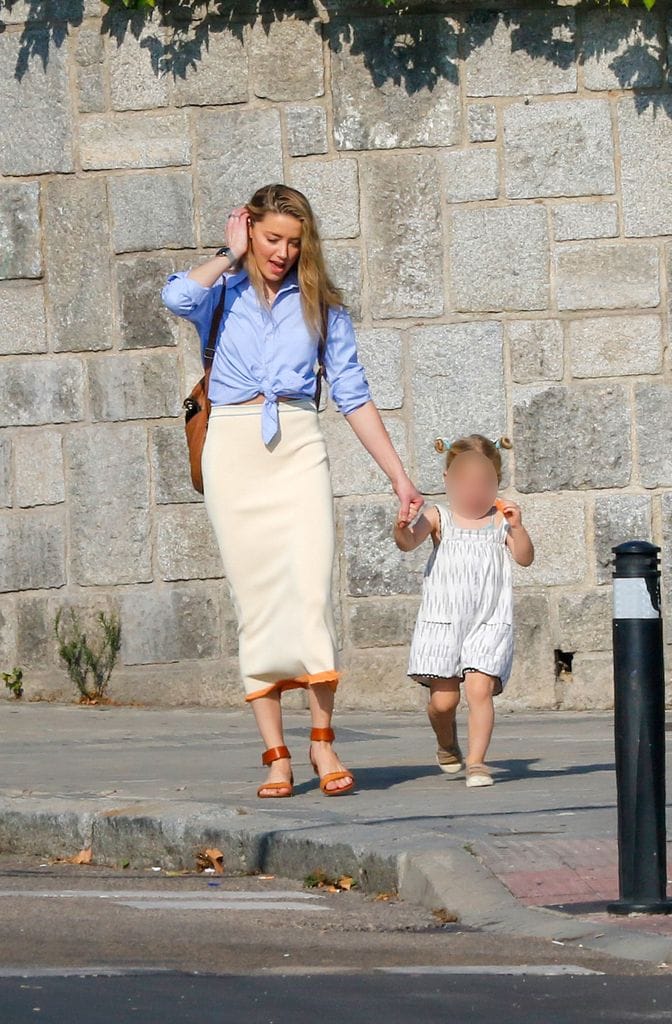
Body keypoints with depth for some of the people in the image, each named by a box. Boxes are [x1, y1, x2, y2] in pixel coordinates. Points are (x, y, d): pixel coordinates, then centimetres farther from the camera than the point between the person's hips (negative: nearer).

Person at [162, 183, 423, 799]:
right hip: (232, 448, -1)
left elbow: (354, 396, 14)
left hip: (297, 448, 1)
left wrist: (399, 477, 9)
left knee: (312, 589, -14)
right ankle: (276, 755, -3)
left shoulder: (320, 304, 14)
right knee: (255, 599, -4)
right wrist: (232, 257, 1)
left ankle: (323, 742, -9)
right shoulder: (223, 293, 10)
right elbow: (177, 296, -16)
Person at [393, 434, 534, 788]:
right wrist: (401, 528, -36)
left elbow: (525, 558, 1)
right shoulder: (438, 517, 4)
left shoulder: (500, 519, 7)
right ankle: (447, 745, 30)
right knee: (443, 698, 0)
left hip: (489, 622, 0)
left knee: (479, 687, -16)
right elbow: (409, 543, -13)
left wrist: (516, 527, -15)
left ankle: (476, 760, -10)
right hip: (442, 620, 0)